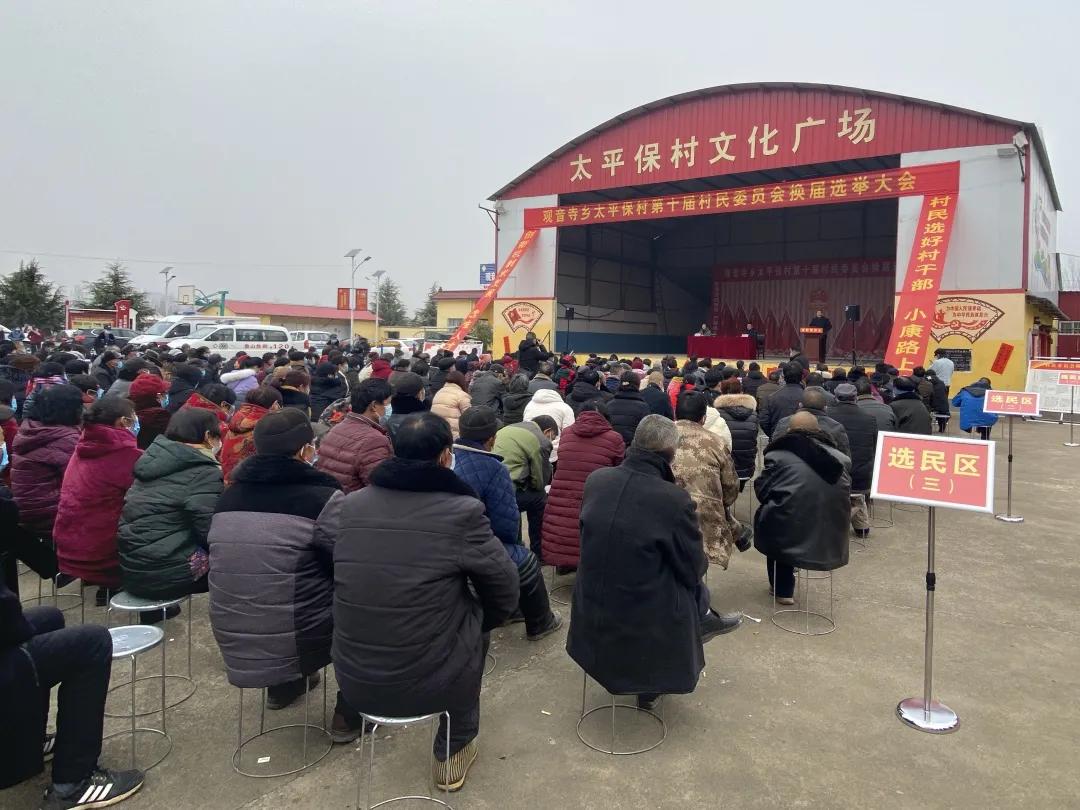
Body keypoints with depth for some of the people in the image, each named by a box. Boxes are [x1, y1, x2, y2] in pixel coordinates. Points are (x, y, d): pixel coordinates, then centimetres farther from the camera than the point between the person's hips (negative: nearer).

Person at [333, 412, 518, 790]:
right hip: (431, 681, -4)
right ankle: (453, 752, 38)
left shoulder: (350, 505, -3)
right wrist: (480, 620, 17)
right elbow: (505, 595, -4)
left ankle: (452, 747, 45)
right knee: (476, 619, 26)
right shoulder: (462, 511, -17)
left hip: (354, 680, 5)